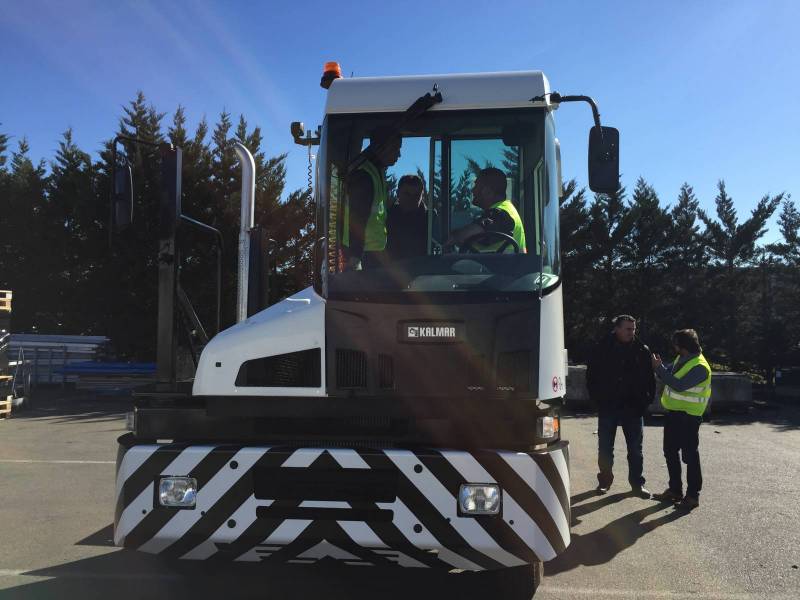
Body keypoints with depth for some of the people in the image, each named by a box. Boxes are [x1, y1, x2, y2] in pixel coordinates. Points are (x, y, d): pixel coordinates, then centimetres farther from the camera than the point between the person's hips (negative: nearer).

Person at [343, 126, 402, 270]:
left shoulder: (378, 171, 14)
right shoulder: (363, 175, -18)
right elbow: (357, 219, -25)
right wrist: (354, 257, -29)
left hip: (374, 249, 10)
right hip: (363, 252, -10)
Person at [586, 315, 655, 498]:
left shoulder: (642, 351, -1)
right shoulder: (603, 349, -4)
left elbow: (650, 378, 4)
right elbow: (591, 376, 2)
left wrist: (646, 400, -3)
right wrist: (597, 399, -3)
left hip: (633, 408, 0)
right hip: (608, 407, 0)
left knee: (635, 448, 8)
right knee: (605, 448, 9)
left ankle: (637, 483, 19)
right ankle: (604, 480, 25)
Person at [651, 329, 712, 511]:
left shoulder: (700, 367, -22)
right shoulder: (681, 359, 8)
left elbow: (679, 385, -29)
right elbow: (669, 373, 14)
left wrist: (659, 368, -24)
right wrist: (659, 366, -5)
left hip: (688, 416, -9)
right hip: (673, 413, 9)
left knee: (690, 455, -2)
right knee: (670, 452, 15)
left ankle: (693, 495, 5)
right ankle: (675, 489, 26)